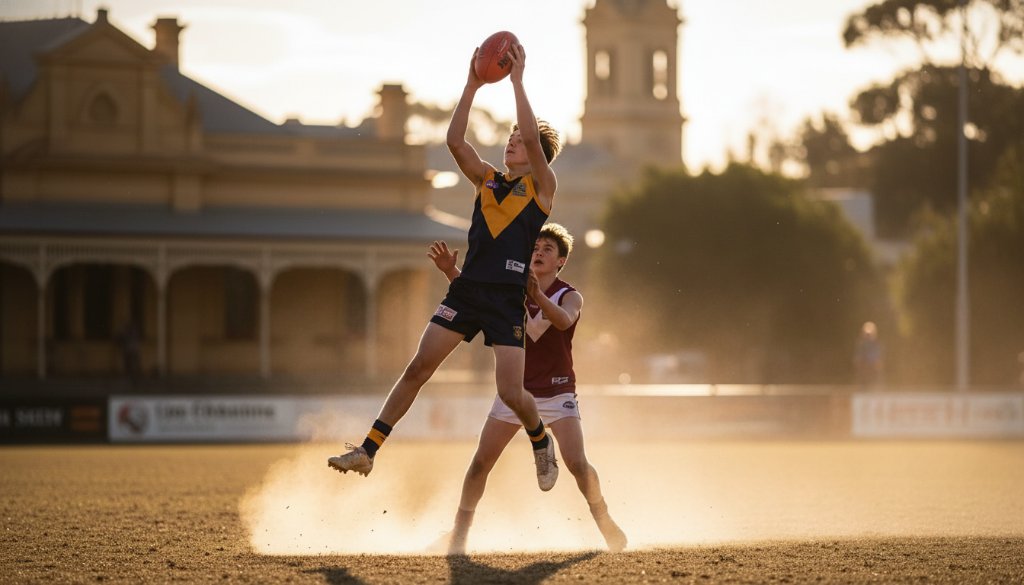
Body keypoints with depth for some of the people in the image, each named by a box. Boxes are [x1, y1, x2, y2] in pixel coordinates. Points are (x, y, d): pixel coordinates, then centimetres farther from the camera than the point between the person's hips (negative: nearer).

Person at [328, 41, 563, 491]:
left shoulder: (541, 186, 2)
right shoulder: (487, 179, 15)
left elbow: (532, 137, -14)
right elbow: (454, 141, 3)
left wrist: (517, 80, -11)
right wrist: (473, 86, -1)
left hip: (508, 298, -4)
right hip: (467, 289, 4)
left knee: (510, 393, -10)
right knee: (417, 368, -4)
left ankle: (542, 443, 22)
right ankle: (368, 450, -2)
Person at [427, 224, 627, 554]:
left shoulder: (570, 297, -8)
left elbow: (563, 320, -30)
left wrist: (537, 296, -49)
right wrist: (450, 272, -27)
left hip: (556, 393, -3)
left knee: (576, 463, -16)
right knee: (480, 462, -3)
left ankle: (605, 524, 4)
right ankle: (459, 534, 7)